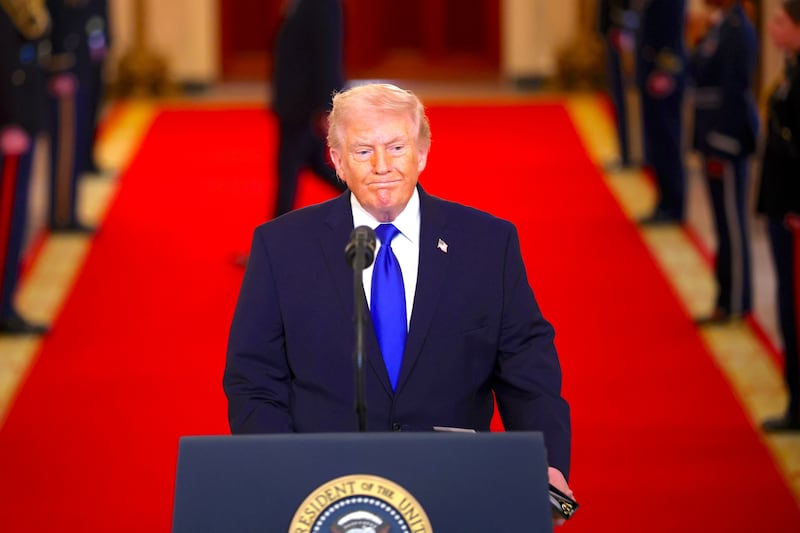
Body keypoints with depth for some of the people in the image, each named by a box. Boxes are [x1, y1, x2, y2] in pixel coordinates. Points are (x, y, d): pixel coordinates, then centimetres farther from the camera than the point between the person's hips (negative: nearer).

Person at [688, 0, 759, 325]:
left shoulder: (737, 30, -19)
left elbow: (734, 90, -20)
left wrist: (721, 146, -20)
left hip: (728, 139, -9)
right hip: (713, 136, 9)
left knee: (730, 221, -1)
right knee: (725, 221, 15)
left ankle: (733, 303, 8)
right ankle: (729, 297, 23)